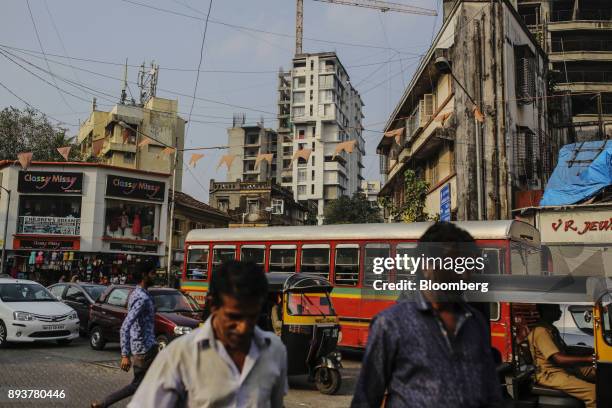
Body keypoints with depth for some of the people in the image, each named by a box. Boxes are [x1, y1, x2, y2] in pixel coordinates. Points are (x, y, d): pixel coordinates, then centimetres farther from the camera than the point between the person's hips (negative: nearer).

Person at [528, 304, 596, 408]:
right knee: (594, 392, -26)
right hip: (550, 374, -10)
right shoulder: (541, 331, -19)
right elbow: (559, 359, -26)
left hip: (564, 368, 10)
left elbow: (564, 352, 18)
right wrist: (588, 358, -29)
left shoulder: (551, 328, 15)